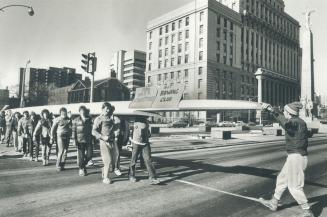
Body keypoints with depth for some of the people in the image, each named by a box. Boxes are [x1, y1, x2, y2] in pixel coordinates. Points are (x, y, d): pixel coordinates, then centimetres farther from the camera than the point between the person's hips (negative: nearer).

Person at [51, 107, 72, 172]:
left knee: (65, 151, 5)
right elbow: (53, 129, 1)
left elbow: (70, 127, 13)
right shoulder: (57, 120, -3)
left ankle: (62, 165, 16)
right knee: (61, 151, -10)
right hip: (60, 136, -4)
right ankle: (58, 165, 5)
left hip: (67, 136, 4)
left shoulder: (68, 119, 8)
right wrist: (52, 138, 1)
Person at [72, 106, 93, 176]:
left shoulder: (89, 119, 9)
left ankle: (83, 165, 27)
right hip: (80, 141, -2)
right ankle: (81, 169, 16)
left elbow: (92, 129, 10)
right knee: (81, 155, 1)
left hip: (88, 140, 2)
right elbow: (74, 131, 3)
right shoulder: (76, 120, 5)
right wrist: (74, 140, -4)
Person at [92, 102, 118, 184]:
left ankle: (104, 174, 30)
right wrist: (102, 137, -19)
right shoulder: (99, 119, -4)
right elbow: (94, 131, -10)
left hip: (111, 141, 6)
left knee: (108, 160, 12)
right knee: (108, 160, -8)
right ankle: (106, 178, 3)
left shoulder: (111, 117, 13)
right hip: (104, 142, -6)